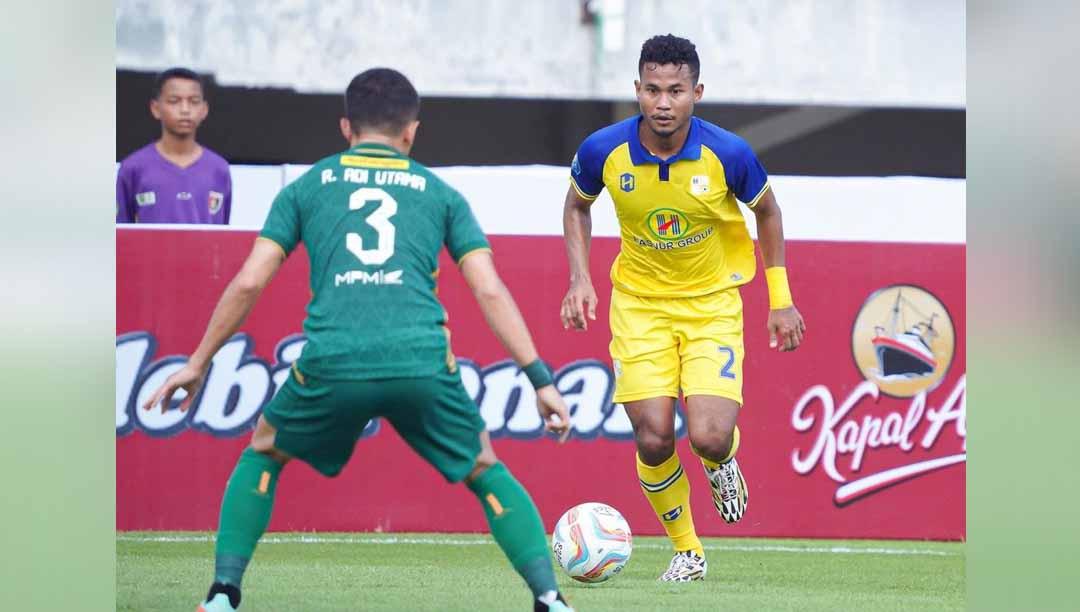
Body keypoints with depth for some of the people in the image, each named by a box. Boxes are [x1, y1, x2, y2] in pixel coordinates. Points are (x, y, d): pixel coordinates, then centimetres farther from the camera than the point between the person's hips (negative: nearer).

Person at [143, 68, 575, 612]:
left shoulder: (307, 187, 20)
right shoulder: (439, 193, 20)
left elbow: (248, 282, 14)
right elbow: (490, 291, 11)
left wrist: (198, 363, 23)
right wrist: (539, 379, 12)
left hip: (331, 363, 0)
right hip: (422, 362, 0)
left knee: (263, 453, 27)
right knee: (485, 470, 23)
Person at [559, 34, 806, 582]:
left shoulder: (729, 154, -19)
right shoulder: (604, 150, -16)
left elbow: (767, 210, 1)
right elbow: (577, 205, 7)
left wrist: (781, 300, 2)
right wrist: (580, 279, -6)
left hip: (712, 303, -1)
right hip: (639, 304, 1)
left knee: (710, 438, -17)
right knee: (653, 440, -9)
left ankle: (723, 464, 24)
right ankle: (686, 549, 17)